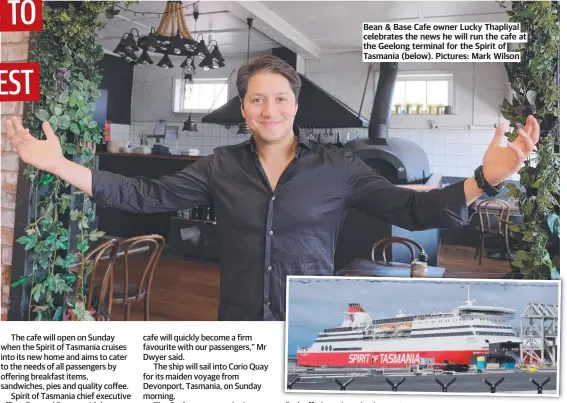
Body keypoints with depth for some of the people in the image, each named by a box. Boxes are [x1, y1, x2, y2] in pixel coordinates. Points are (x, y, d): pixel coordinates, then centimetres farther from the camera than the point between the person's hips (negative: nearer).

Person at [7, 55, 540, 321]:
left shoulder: (337, 167, -6)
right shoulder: (220, 167, -1)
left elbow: (411, 209, -9)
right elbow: (148, 195, -2)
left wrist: (485, 177, -24)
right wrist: (60, 166, -10)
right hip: (238, 327, 2)